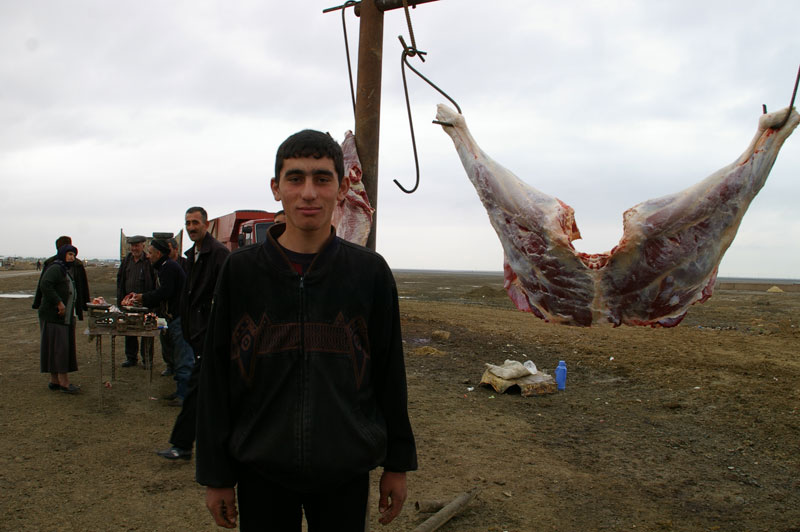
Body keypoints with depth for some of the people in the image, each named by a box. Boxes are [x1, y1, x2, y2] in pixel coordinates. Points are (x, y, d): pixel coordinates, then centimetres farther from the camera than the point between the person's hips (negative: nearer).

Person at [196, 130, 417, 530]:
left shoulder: (370, 272, -5)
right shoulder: (240, 270, -4)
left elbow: (390, 373, 1)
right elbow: (215, 378, 0)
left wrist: (397, 465, 5)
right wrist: (216, 474, 2)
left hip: (347, 472, 0)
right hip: (261, 471, 0)